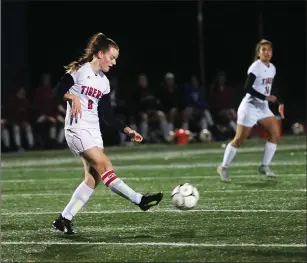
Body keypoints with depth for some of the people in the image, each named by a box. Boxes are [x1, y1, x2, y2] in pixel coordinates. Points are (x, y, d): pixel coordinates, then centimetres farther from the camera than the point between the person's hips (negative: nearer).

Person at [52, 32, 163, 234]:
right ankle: (139, 200, -24)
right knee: (104, 165, -18)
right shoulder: (79, 71, -6)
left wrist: (127, 130, 5)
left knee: (93, 178, 0)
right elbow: (58, 91, -10)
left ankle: (64, 219, 5)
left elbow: (108, 116, 14)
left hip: (94, 131, 8)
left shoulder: (104, 82, 14)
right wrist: (73, 97, -28)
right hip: (77, 129, -8)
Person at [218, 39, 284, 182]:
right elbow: (247, 88, -23)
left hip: (263, 107, 8)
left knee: (275, 133, -2)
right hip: (250, 106, -8)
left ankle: (265, 166, 7)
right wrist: (266, 97, -23)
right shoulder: (256, 67, -17)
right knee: (239, 139, -4)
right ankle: (224, 168, 9)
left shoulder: (272, 68, 8)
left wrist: (279, 102, 14)